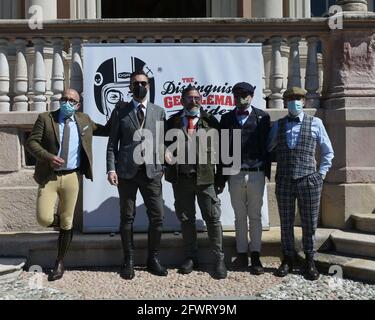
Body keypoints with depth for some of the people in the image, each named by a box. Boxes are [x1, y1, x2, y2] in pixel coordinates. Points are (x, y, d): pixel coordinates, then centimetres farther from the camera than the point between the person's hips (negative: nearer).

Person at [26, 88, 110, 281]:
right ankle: (65, 226, 25)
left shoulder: (84, 120, 8)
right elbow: (31, 142, -3)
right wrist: (48, 157, -19)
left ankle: (60, 262, 22)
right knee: (44, 219, -12)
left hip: (71, 177, 1)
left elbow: (104, 130, 21)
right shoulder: (45, 118, 0)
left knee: (66, 222, 6)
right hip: (49, 176, -1)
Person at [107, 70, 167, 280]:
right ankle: (129, 261, 17)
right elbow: (112, 142, 4)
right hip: (126, 171, -1)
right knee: (127, 217, 5)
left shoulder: (159, 112, 11)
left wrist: (163, 166, 2)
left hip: (152, 171, 1)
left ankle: (153, 259, 16)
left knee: (158, 217, 0)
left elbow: (163, 142, 11)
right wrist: (111, 168, -6)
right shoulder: (120, 110, 7)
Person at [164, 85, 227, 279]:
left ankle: (219, 260, 10)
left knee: (213, 218, 0)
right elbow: (166, 143, 12)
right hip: (181, 177, 2)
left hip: (205, 177, -2)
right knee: (186, 219, 11)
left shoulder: (210, 121, 5)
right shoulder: (173, 121, 9)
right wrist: (166, 152, -11)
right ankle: (191, 258, 24)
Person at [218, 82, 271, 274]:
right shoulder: (227, 118, 8)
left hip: (256, 173, -2)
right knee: (239, 217, 10)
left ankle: (255, 256, 14)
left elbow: (267, 145, 0)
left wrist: (267, 171, -6)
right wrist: (222, 177, 3)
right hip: (235, 174, 2)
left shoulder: (262, 117, 2)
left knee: (255, 216, 6)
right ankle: (242, 255, 19)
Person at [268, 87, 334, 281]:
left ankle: (310, 261, 21)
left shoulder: (315, 123, 4)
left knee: (309, 224, 6)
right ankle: (288, 259, 22)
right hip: (284, 182, 2)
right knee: (286, 223, 8)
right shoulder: (278, 125, 9)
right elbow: (268, 150, 13)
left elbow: (328, 152, 10)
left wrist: (321, 174, 4)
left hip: (309, 181, -1)